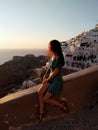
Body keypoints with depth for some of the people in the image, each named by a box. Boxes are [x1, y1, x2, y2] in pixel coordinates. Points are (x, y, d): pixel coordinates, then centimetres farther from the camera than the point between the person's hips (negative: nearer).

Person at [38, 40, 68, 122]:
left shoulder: (58, 58, -21)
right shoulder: (52, 56, 5)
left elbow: (55, 72, -20)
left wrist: (47, 79, -10)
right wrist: (46, 75, 5)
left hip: (56, 80, -8)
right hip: (50, 78, 8)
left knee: (45, 99, -7)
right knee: (40, 92, -10)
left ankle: (62, 105, 13)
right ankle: (41, 112, 3)